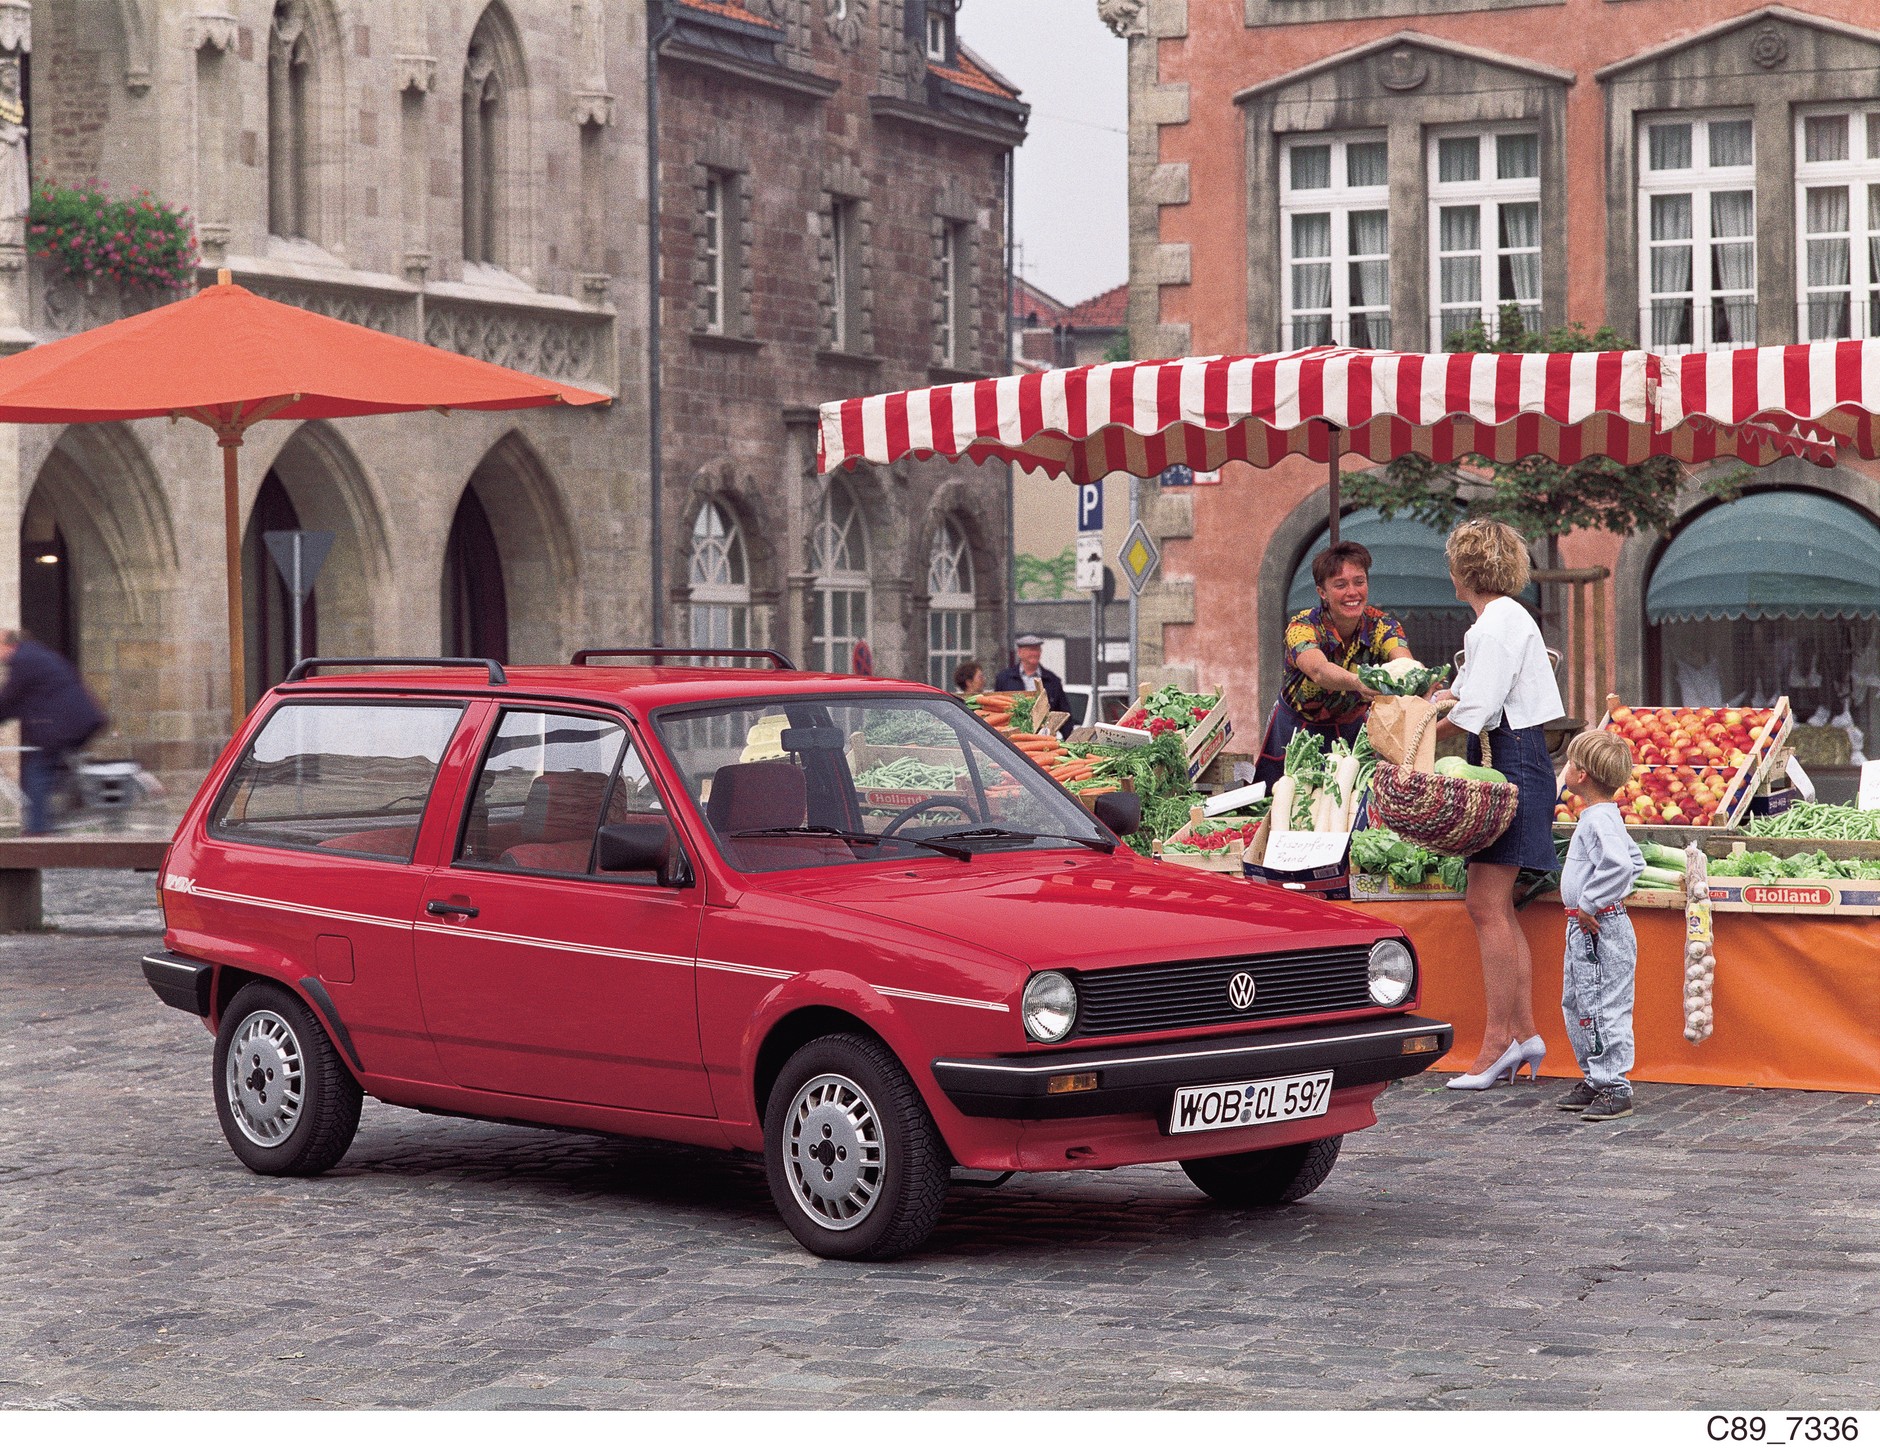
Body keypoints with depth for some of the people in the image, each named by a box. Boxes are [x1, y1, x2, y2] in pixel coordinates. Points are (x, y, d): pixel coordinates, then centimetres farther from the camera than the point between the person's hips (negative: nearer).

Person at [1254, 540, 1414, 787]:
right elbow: (1319, 670, -46)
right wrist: (1357, 683, -68)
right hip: (1298, 727, -2)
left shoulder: (1381, 626, -16)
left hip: (1353, 728, 2)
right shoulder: (1302, 627, -25)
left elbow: (1403, 662, -37)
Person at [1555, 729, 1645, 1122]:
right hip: (1584, 930, 11)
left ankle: (1614, 1088, -4)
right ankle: (1594, 1079, 26)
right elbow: (1635, 861, 24)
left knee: (1602, 1008, -7)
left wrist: (1590, 904, -25)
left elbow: (1619, 865, -34)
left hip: (1599, 930, -11)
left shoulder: (1599, 820, -19)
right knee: (1576, 1005, 18)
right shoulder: (1604, 817, 13)